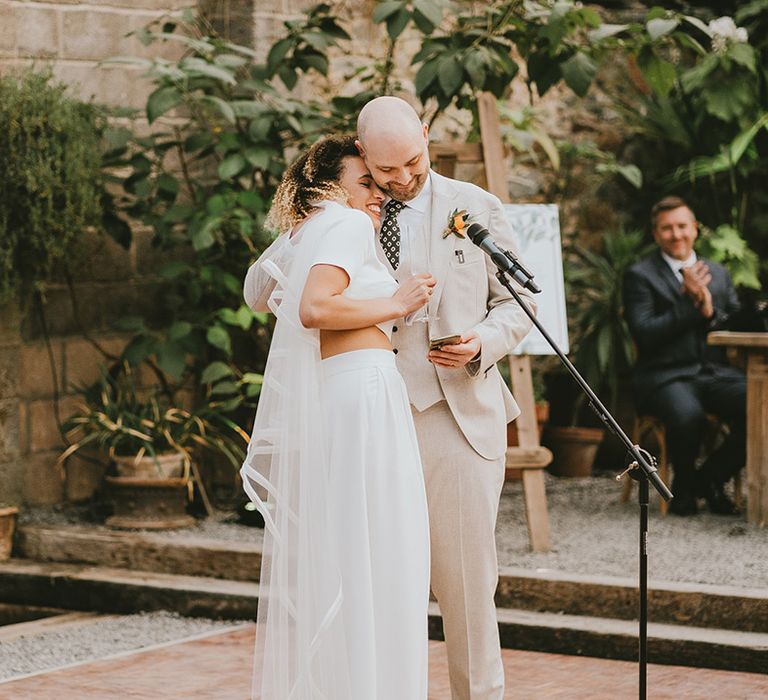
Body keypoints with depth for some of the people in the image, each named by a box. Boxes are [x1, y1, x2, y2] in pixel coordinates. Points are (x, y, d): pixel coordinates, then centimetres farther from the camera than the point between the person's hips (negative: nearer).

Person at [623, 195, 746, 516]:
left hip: (715, 372, 5)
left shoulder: (718, 273, 20)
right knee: (688, 417, -37)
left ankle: (709, 478, 0)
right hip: (665, 375, -5)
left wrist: (711, 312, -4)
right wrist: (691, 304, -10)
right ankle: (684, 486, -4)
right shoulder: (640, 276, 4)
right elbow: (644, 333, -9)